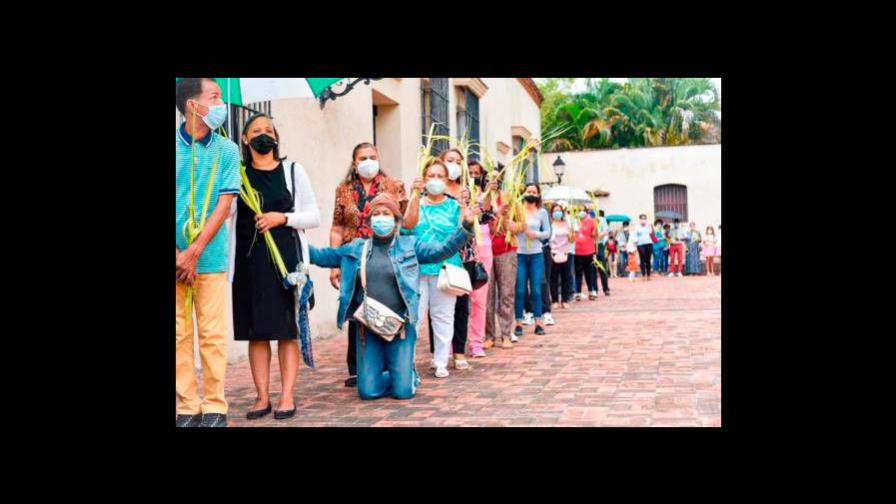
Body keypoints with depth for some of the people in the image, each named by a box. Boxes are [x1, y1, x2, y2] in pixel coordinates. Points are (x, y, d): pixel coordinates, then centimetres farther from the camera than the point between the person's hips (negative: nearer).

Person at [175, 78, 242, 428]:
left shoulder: (227, 150, 5)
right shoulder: (175, 144, 3)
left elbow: (224, 204, -1)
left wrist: (194, 251, -9)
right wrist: (178, 253, -10)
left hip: (210, 255, 0)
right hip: (178, 256, 0)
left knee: (213, 334, 0)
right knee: (179, 333, 3)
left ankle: (214, 407, 9)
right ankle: (187, 407, 10)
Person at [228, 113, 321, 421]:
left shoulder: (293, 171, 8)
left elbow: (314, 217, 6)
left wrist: (282, 217, -9)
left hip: (286, 257, -1)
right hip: (249, 259, 1)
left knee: (287, 329, -2)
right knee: (256, 331, 2)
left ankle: (287, 396, 1)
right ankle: (262, 396, 7)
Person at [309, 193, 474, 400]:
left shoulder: (410, 246, 4)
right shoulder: (356, 249, 10)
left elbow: (443, 250, -4)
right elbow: (321, 256, 15)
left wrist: (465, 227, -16)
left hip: (400, 326, -2)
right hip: (367, 327, 2)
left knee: (403, 391, -3)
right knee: (368, 391, 0)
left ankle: (408, 374, 32)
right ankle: (389, 374, 33)